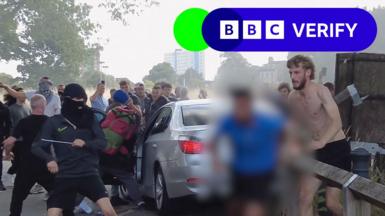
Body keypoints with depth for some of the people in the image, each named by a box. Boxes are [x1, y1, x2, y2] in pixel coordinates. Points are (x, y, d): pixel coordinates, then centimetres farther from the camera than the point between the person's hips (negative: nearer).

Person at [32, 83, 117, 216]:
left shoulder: (89, 119, 7)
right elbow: (36, 147, -1)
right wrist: (49, 159, -22)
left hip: (89, 173, 1)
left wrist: (85, 143, -18)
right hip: (64, 176, 0)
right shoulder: (53, 122, 1)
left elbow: (102, 143, 2)